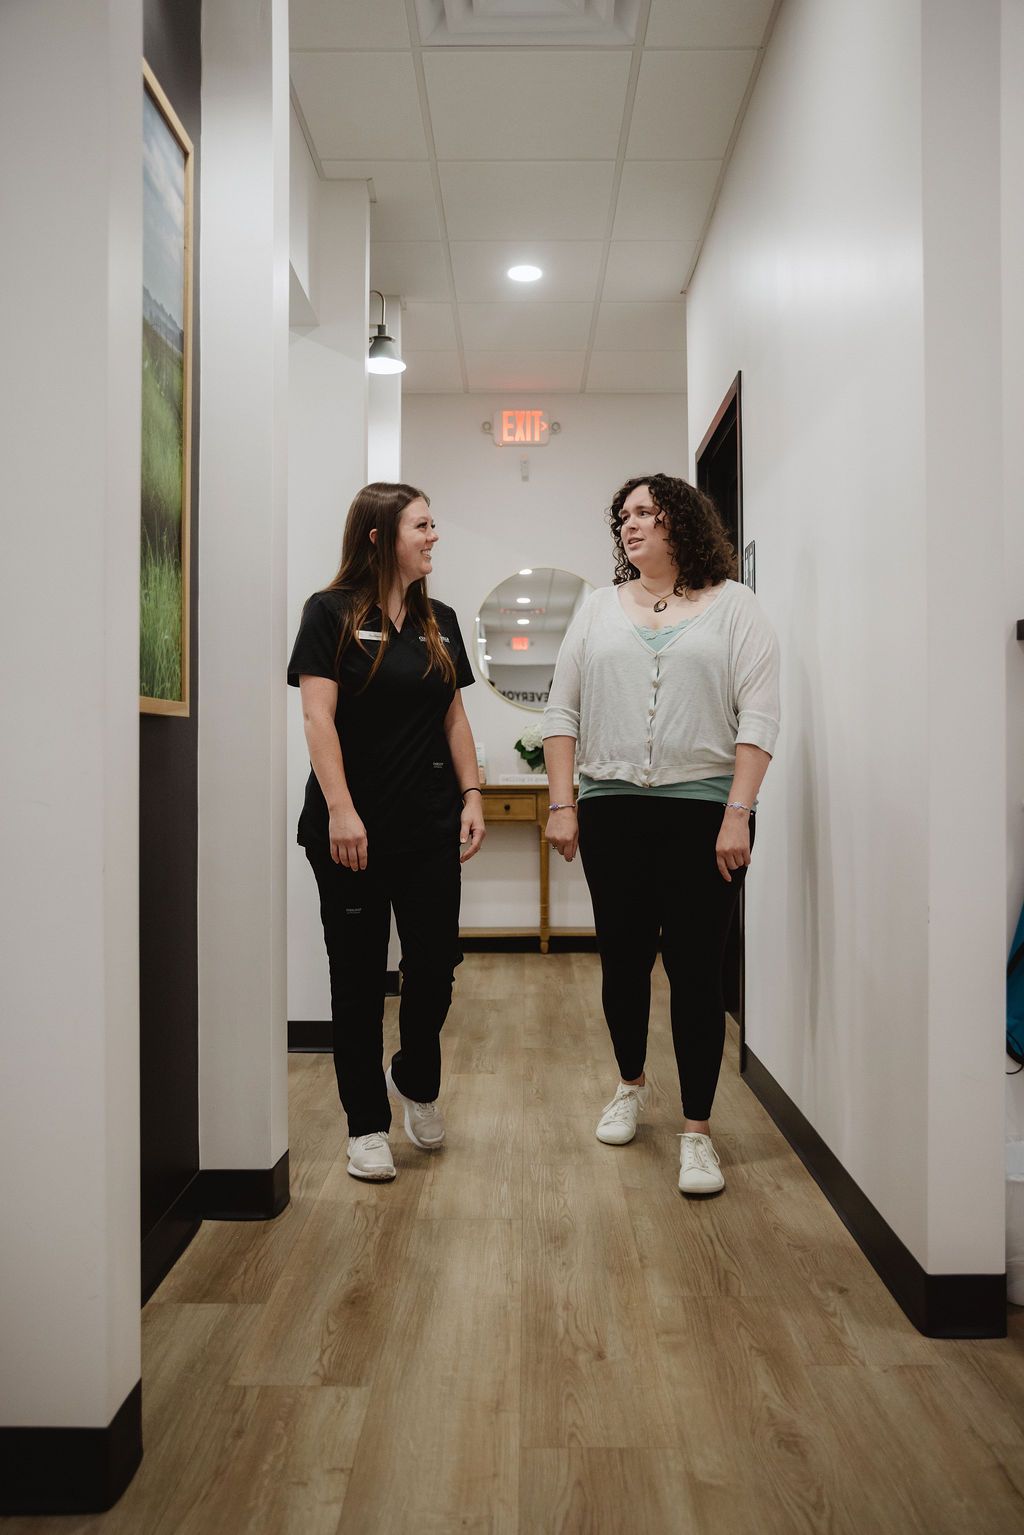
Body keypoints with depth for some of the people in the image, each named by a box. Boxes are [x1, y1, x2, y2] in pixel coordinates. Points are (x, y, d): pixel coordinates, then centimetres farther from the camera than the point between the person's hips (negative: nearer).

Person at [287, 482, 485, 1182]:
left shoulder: (440, 621, 12)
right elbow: (318, 717, -10)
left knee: (436, 963, 4)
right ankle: (368, 1125, 19)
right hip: (354, 828, -4)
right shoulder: (332, 613, -3)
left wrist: (471, 796, 6)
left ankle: (416, 1081, 33)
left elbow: (455, 717, 15)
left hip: (430, 825, 4)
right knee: (359, 975, 5)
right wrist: (340, 811, -17)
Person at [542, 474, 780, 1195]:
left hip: (702, 811, -3)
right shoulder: (599, 609, 13)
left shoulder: (732, 605, 3)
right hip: (611, 811, 3)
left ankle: (698, 1129, 11)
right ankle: (631, 1085, 35)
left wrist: (737, 814, -13)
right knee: (623, 959, 11)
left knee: (696, 969, -1)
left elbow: (759, 715, -4)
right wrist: (562, 804, 1)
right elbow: (562, 713, 10)